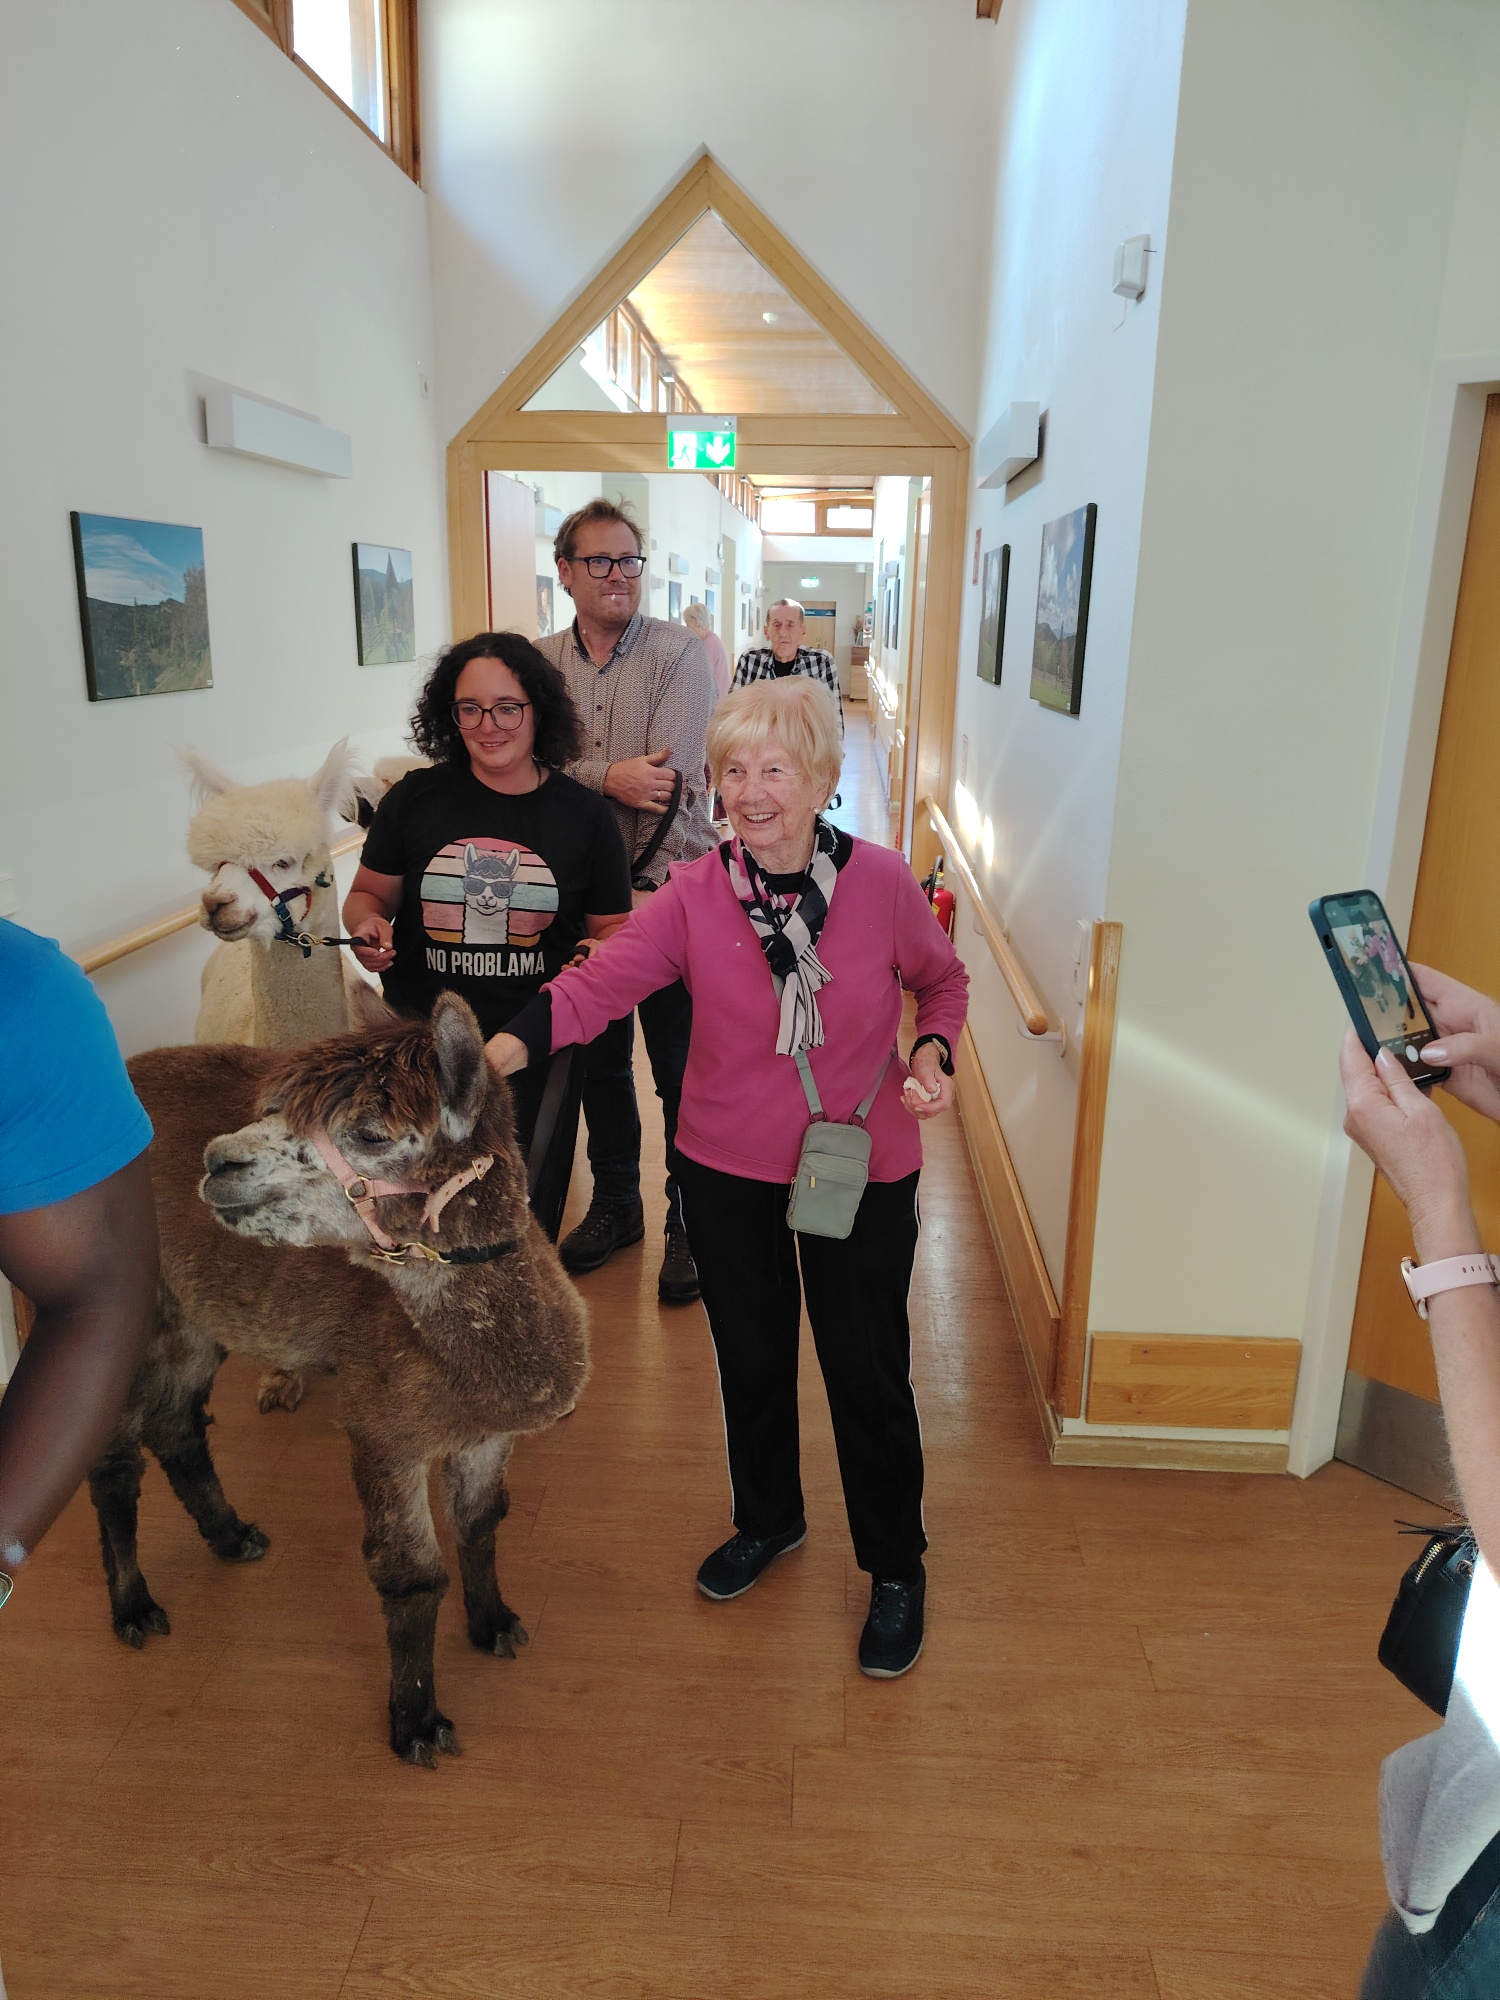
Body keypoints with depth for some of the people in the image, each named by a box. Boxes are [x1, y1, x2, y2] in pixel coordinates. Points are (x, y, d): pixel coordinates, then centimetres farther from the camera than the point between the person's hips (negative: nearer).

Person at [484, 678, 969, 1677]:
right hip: (728, 1172, 2)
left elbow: (943, 979, 4)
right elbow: (594, 985, -22)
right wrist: (501, 1053, -38)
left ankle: (896, 1568, 36)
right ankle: (768, 1519, 49)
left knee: (869, 1376, 10)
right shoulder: (694, 895, -12)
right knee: (751, 1359, 21)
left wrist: (933, 1056, -15)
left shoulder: (882, 881, -13)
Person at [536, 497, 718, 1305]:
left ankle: (690, 1219, 21)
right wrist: (608, 776, -24)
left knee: (682, 1070, 3)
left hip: (669, 890, -4)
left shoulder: (679, 652, -5)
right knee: (597, 1060, 16)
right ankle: (615, 1202, 34)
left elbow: (668, 776, -16)